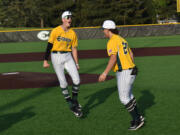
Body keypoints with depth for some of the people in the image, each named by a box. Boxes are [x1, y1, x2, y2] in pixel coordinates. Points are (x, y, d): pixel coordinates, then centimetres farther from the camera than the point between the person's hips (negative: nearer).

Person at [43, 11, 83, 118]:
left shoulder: (73, 33, 5)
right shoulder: (55, 31, -4)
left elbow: (74, 49, 9)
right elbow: (49, 46, -3)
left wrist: (76, 63, 6)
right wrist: (45, 60, -7)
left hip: (68, 57, 3)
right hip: (56, 57, -3)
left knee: (77, 79, -10)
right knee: (63, 82, -2)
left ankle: (75, 100, 13)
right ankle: (71, 105, 10)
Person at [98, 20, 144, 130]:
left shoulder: (112, 41, -14)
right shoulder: (121, 39, 16)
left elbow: (113, 58, -23)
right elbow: (131, 54, 22)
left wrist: (105, 73, -24)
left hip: (124, 72, -10)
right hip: (131, 70, 10)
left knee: (124, 98, -2)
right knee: (129, 95, 21)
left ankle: (137, 120, 1)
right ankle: (138, 117, 28)